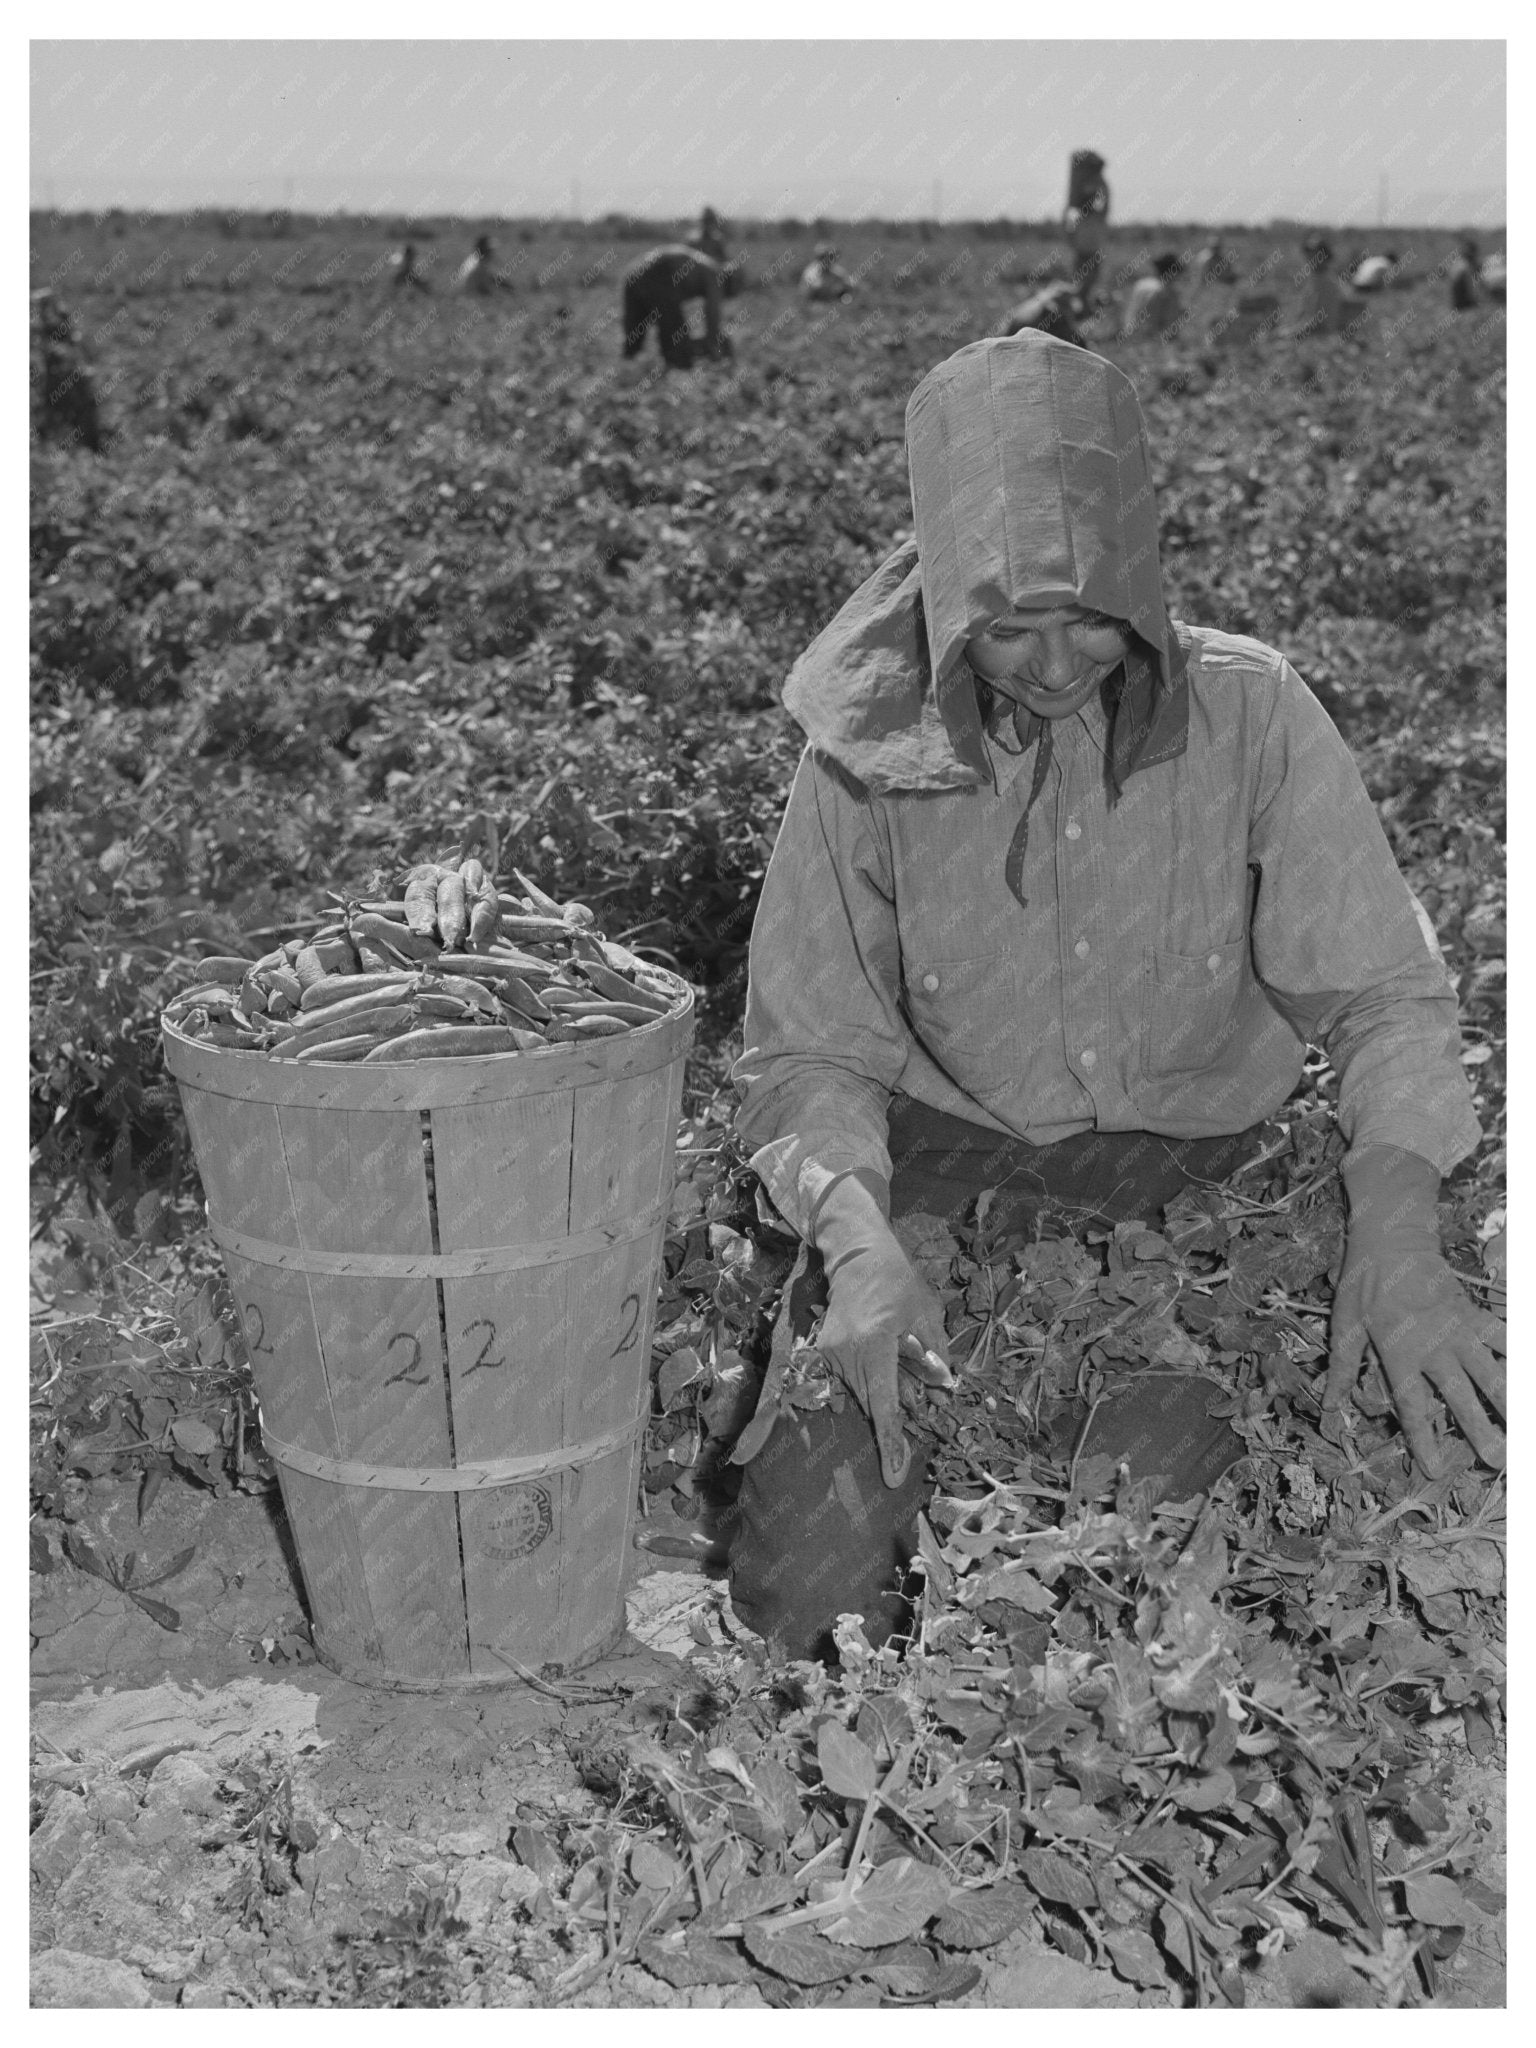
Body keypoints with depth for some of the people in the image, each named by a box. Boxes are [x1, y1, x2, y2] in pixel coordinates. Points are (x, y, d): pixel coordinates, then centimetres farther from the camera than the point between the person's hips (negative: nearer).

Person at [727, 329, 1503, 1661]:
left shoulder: (1250, 714, -12)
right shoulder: (870, 759, -11)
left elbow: (1382, 993, -14)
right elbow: (809, 1053, -10)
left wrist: (1396, 1237, -32)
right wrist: (857, 1243, -31)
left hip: (1208, 1181, 1)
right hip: (947, 1176, 0)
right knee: (805, 1597, -13)